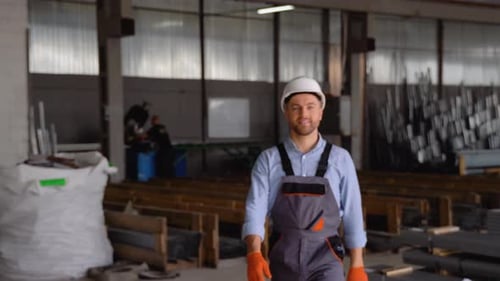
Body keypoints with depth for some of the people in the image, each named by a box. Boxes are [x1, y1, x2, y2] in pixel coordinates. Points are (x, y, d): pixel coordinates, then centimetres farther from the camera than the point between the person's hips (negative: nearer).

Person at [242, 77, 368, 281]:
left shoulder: (340, 159, 0)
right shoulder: (268, 161, 0)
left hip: (325, 263, -1)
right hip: (285, 262, 1)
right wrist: (253, 255, -27)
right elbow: (255, 212, -9)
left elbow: (353, 215, 4)